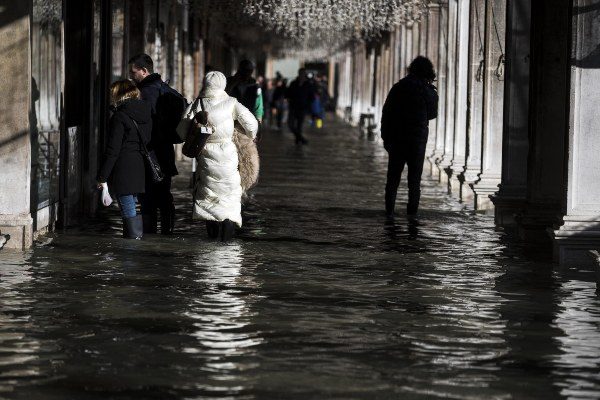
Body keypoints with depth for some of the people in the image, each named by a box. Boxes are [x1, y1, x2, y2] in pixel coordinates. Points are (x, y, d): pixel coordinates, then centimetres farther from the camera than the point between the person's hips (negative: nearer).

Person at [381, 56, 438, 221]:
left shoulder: (398, 87, 1)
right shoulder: (428, 91, -5)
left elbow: (386, 113, 0)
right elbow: (432, 114, 11)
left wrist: (386, 137, 6)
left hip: (397, 138, 2)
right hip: (418, 139, -2)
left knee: (393, 175, 9)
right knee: (414, 176, 5)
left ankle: (389, 210, 6)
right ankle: (412, 211, -1)